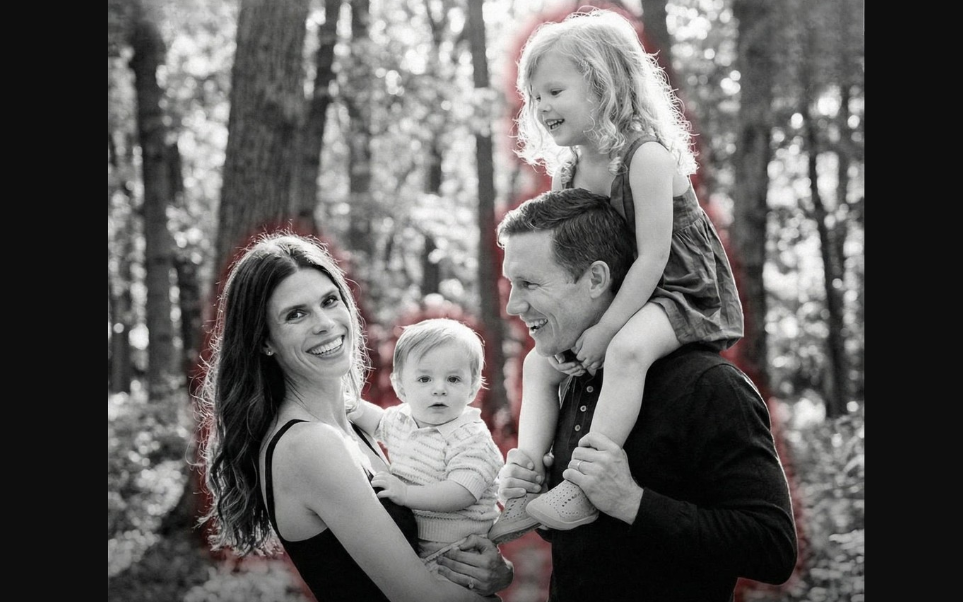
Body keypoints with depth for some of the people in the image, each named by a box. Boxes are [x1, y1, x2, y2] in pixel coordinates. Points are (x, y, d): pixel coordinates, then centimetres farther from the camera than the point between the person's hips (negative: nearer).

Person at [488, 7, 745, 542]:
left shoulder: (646, 156, -21)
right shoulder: (568, 174, 4)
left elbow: (652, 258, -25)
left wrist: (604, 329, -26)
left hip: (683, 292, -9)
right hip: (614, 298, 9)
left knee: (627, 350, -37)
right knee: (539, 364, 6)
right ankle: (527, 485, 1)